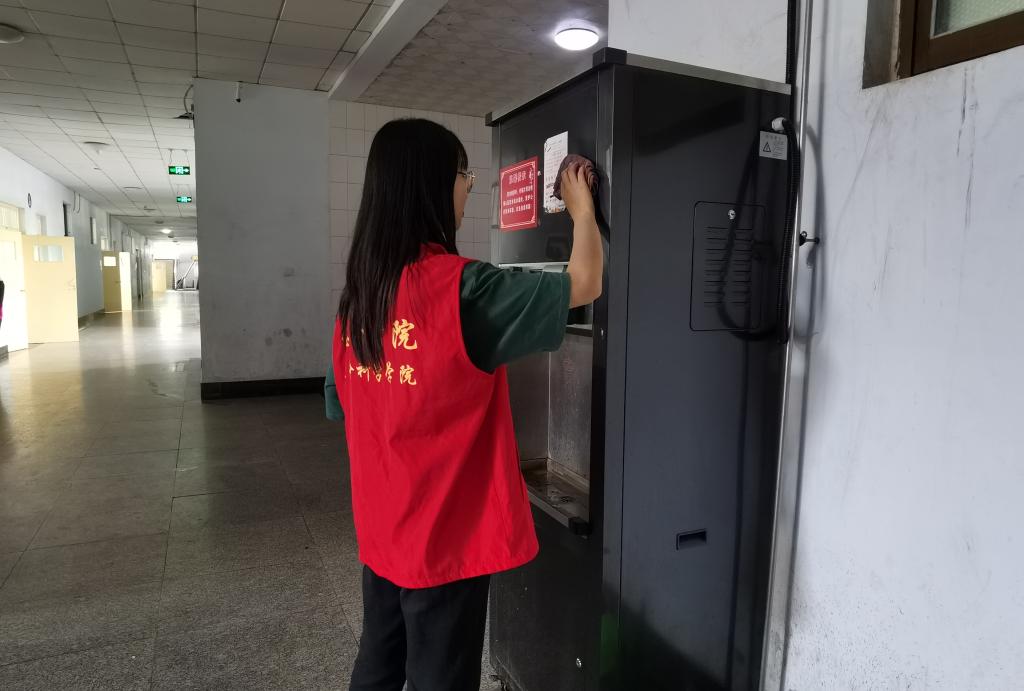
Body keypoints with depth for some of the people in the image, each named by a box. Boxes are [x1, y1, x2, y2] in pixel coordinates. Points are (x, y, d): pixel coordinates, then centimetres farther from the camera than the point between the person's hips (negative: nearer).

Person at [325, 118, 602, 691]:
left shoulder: (361, 290, 0)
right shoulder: (461, 287, -23)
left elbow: (342, 404, 9)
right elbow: (585, 285, -16)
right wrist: (583, 209, 0)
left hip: (382, 528, 7)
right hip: (445, 536, -7)